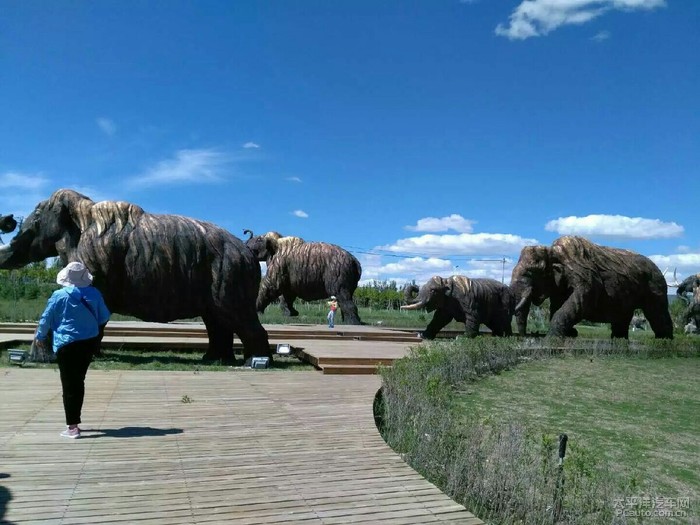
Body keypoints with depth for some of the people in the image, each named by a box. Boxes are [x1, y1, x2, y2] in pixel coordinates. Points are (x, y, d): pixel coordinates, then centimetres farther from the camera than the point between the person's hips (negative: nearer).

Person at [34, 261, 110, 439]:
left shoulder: (59, 296, -11)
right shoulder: (94, 294, 0)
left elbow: (46, 319, 0)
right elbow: (103, 319, 11)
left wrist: (40, 337, 17)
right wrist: (97, 339, 29)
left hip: (67, 345, -4)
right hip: (89, 343, 4)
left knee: (69, 385, 0)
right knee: (78, 382, 16)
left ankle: (72, 427, 0)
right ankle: (74, 421, 24)